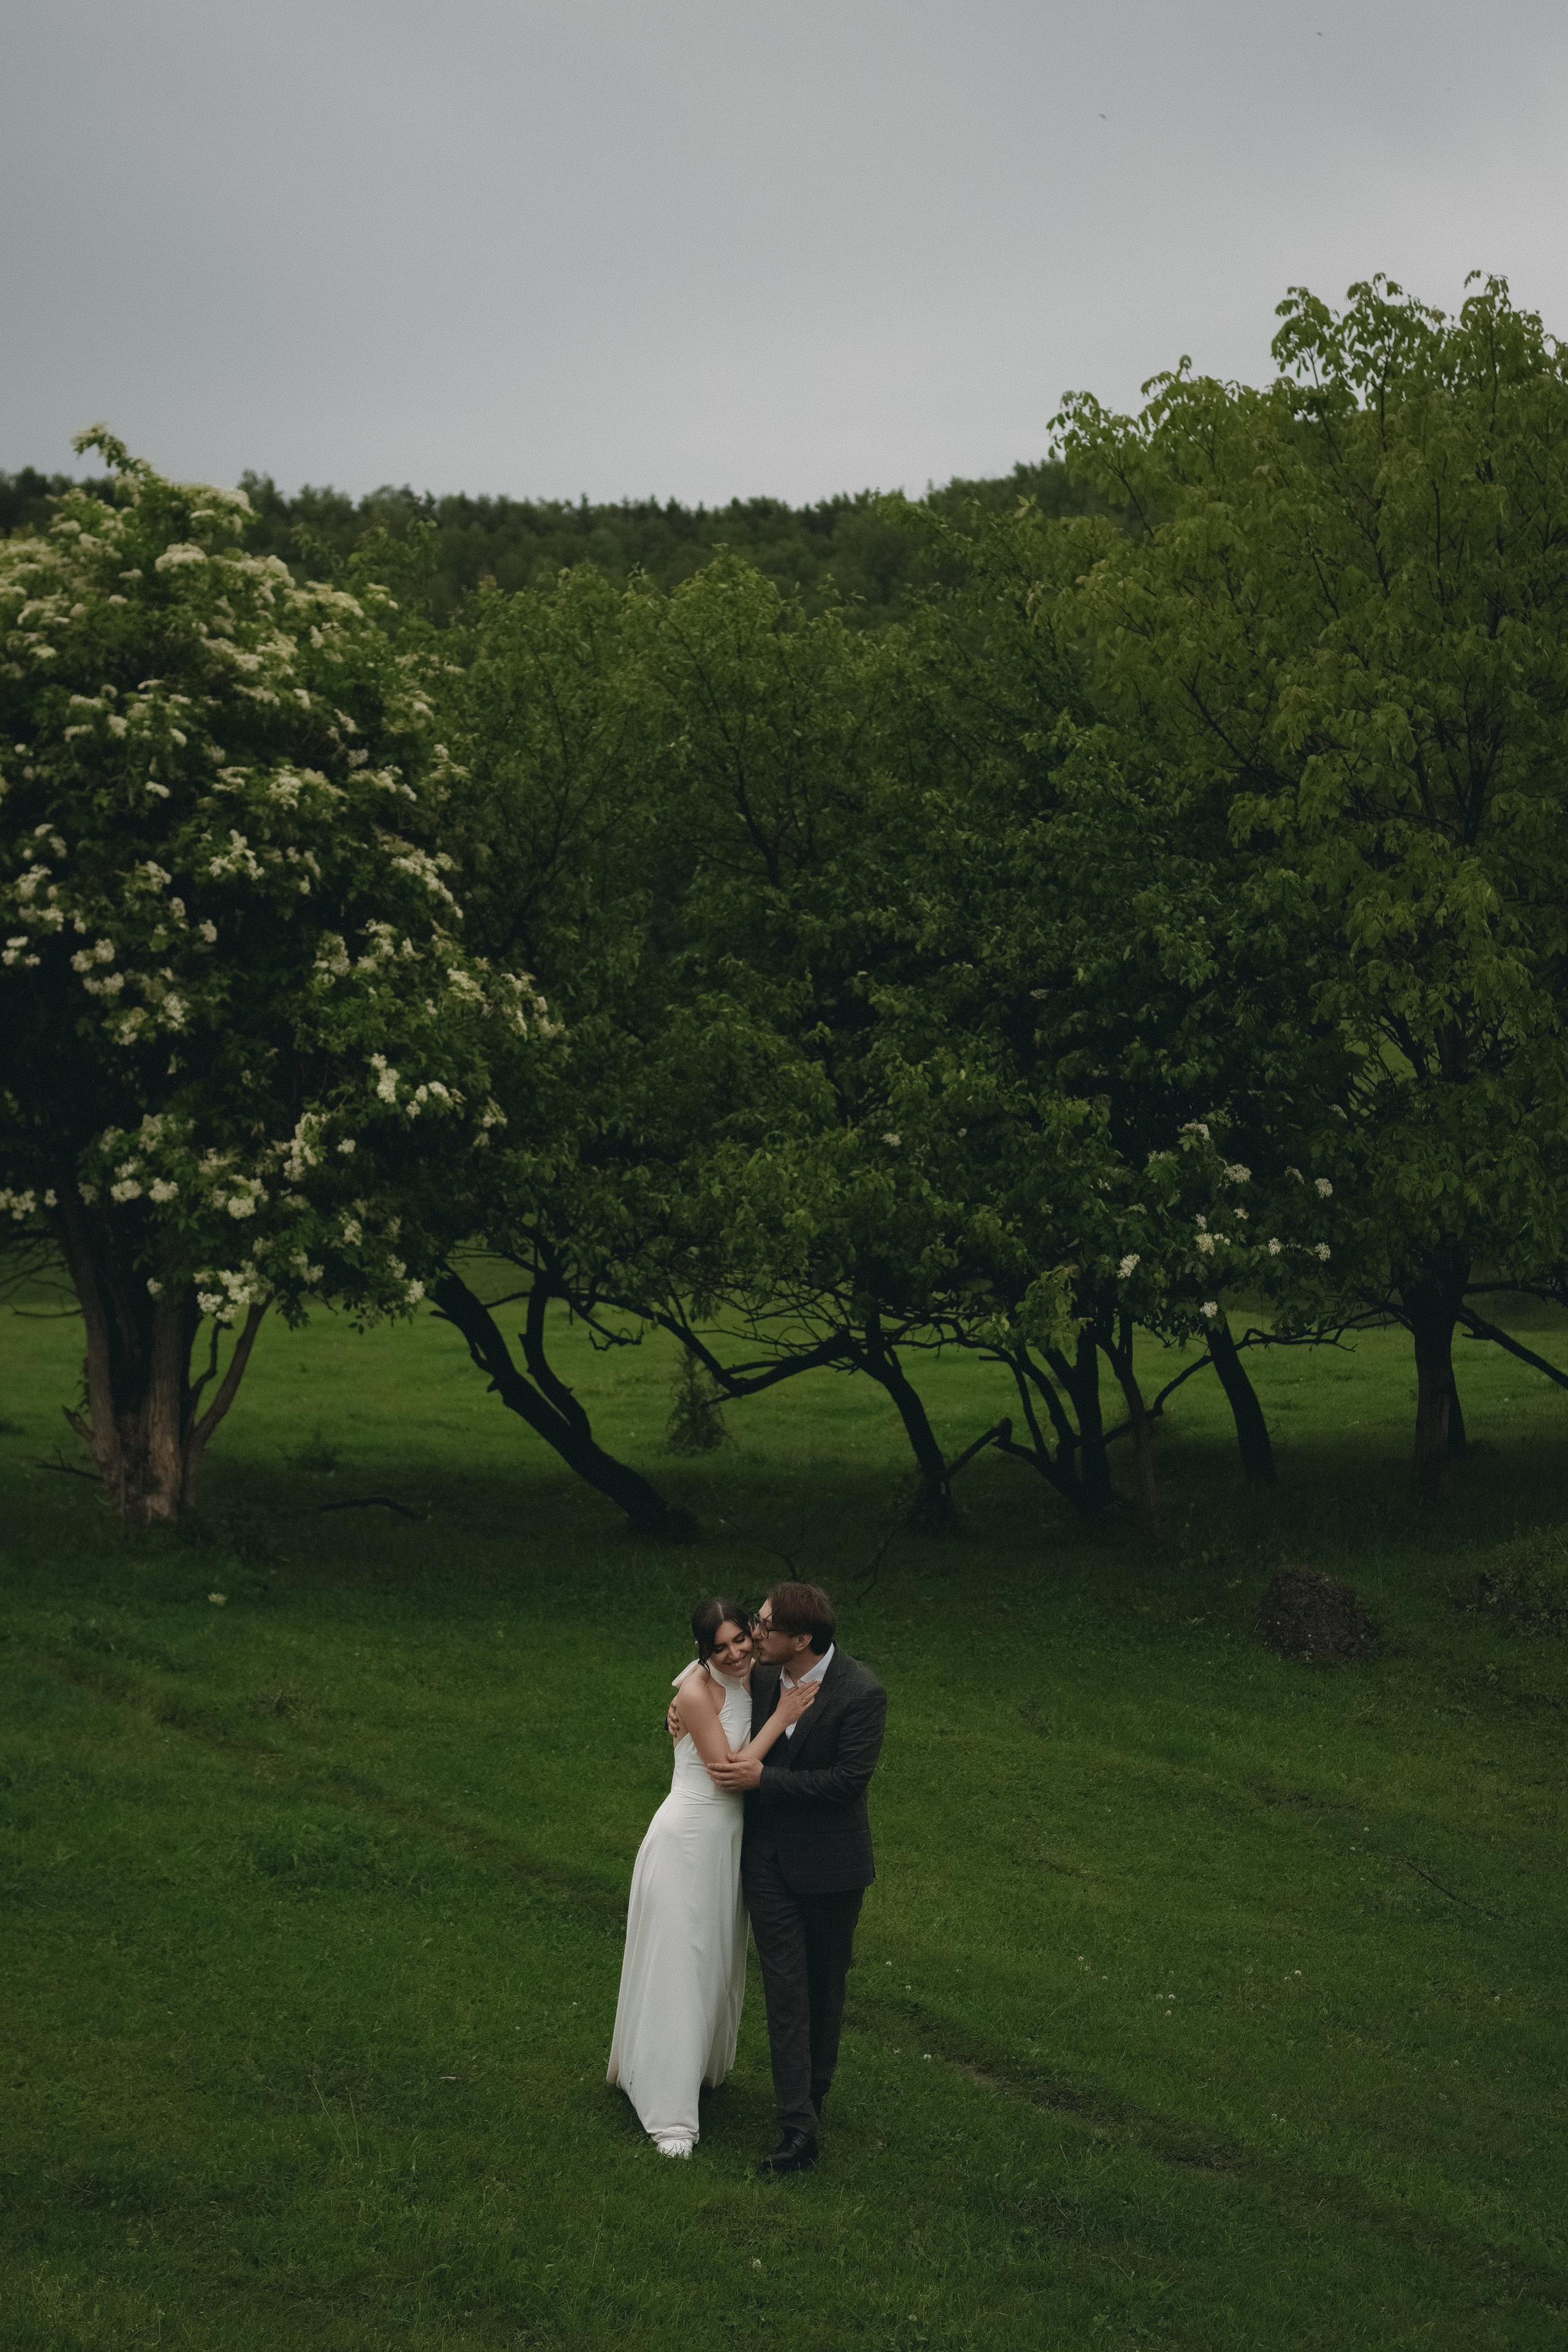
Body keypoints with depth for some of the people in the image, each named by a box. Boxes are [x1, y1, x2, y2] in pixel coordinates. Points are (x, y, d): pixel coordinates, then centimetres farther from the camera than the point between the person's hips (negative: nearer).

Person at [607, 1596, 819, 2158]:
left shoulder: (752, 1676, 1)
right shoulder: (697, 1693, -21)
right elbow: (729, 1771, -21)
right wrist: (781, 1718, -22)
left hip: (729, 1839, 7)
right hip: (688, 1841, -7)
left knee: (718, 1961, 21)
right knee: (676, 1966, -2)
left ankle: (699, 2066, 43)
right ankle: (670, 2113, 4)